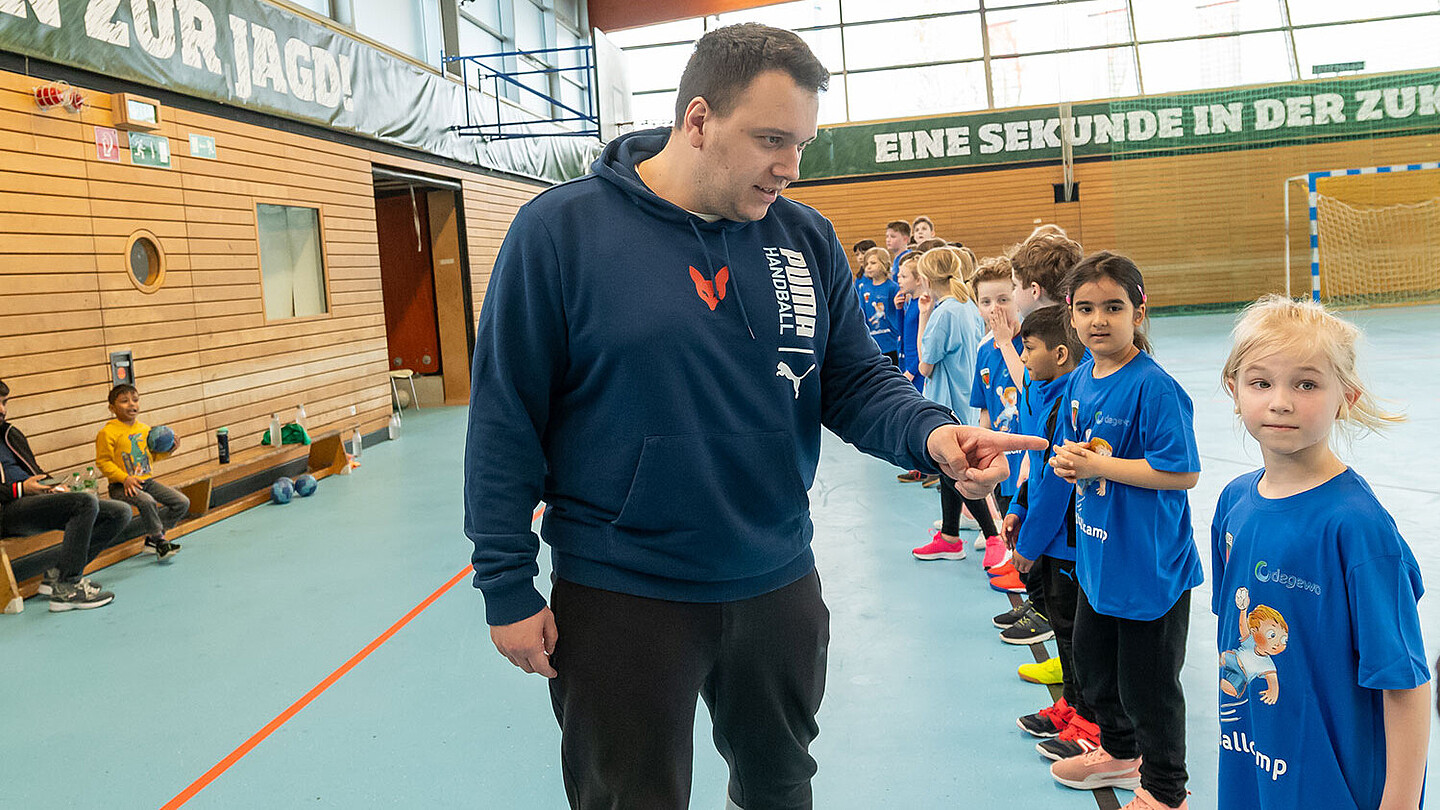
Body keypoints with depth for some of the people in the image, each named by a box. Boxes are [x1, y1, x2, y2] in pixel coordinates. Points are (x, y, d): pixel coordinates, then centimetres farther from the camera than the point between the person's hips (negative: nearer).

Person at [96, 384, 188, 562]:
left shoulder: (145, 429, 10)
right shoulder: (107, 433, -10)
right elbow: (103, 462, -11)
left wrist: (168, 450, 2)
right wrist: (124, 478, -22)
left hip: (147, 481, 7)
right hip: (121, 486, -7)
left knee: (182, 503, -2)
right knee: (147, 502, -36)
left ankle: (152, 537, 10)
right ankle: (160, 541, -16)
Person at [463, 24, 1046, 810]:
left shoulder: (806, 238, 0)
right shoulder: (560, 229, -12)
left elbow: (858, 382, 3)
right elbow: (506, 417, -9)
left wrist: (931, 433, -19)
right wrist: (507, 586, -9)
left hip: (778, 588, 4)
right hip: (622, 602, -4)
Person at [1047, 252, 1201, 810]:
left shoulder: (1153, 387, -21)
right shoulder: (1081, 379, 3)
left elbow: (1183, 472, -24)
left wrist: (1099, 465, -23)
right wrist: (1065, 460, -6)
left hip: (1149, 564, -8)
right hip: (1097, 555, 8)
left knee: (1147, 682, 7)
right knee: (1092, 665, 24)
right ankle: (1119, 753, 49)